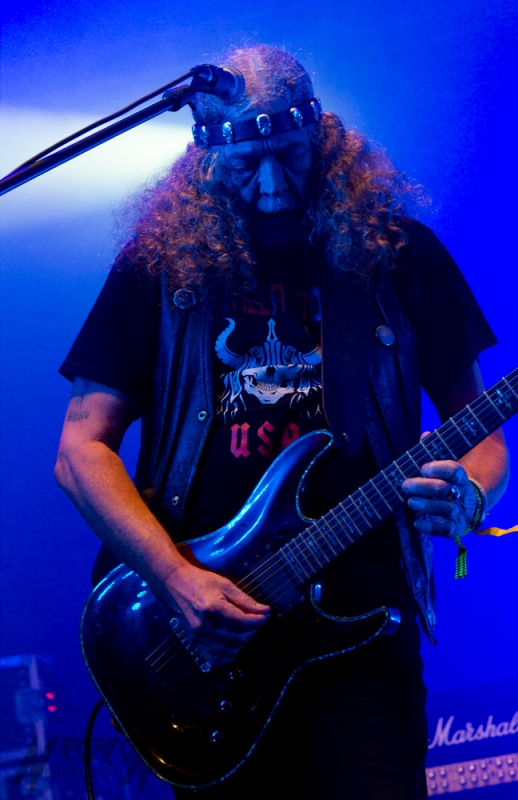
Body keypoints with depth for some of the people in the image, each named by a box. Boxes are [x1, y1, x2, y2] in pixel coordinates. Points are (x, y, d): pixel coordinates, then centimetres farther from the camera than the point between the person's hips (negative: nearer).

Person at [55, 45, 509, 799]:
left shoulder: (400, 254, 4)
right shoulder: (159, 265, 3)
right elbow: (81, 448, 1)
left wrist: (468, 497, -15)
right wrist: (177, 580, -12)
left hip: (362, 624, 0)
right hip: (203, 647, 1)